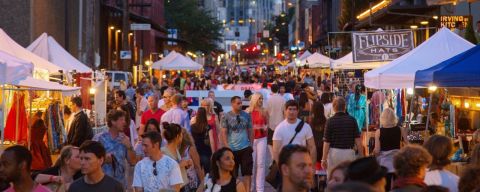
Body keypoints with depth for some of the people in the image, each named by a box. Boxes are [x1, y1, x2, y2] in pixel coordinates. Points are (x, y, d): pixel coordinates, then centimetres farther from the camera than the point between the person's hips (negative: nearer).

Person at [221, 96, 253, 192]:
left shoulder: (246, 115, 4)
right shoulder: (226, 117, -4)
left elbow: (250, 131, 10)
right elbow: (224, 133, -5)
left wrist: (251, 144, 3)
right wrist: (227, 147, -11)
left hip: (245, 148, 2)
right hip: (232, 149, -2)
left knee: (247, 172, -2)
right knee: (233, 173, 10)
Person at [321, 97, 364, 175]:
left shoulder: (330, 121, -5)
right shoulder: (352, 120, 2)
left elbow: (327, 142, -6)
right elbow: (358, 140, -1)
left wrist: (324, 159, -1)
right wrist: (361, 156, 6)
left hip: (334, 153, -2)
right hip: (349, 153, 2)